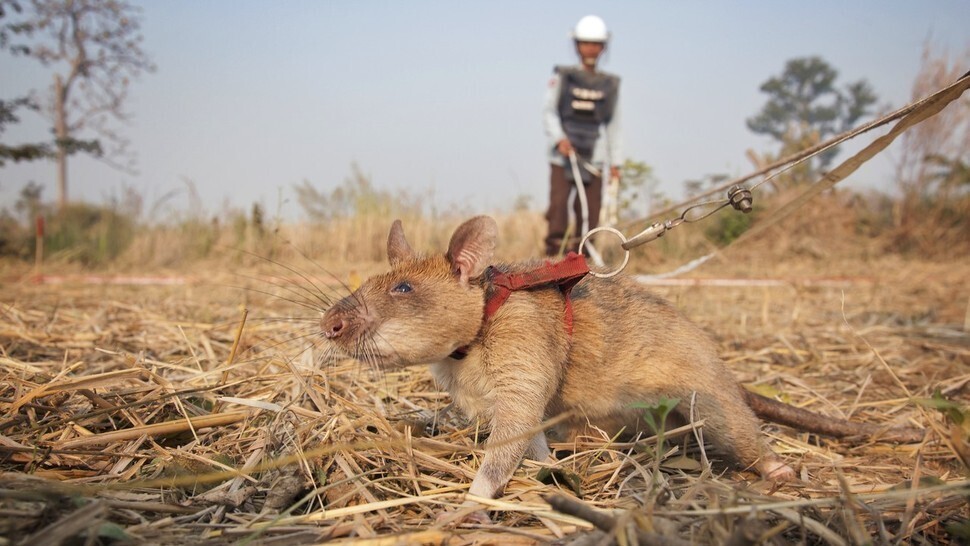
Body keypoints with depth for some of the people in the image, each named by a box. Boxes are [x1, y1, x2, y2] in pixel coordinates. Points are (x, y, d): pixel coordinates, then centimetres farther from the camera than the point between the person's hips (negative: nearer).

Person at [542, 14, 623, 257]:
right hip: (563, 153, -2)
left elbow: (613, 125, 14)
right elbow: (549, 112, 3)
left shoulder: (610, 84, 11)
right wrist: (559, 138, -14)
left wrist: (615, 162, 10)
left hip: (593, 157, 2)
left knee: (590, 208, -2)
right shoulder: (562, 77, 5)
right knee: (558, 201, -13)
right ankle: (554, 245, -4)